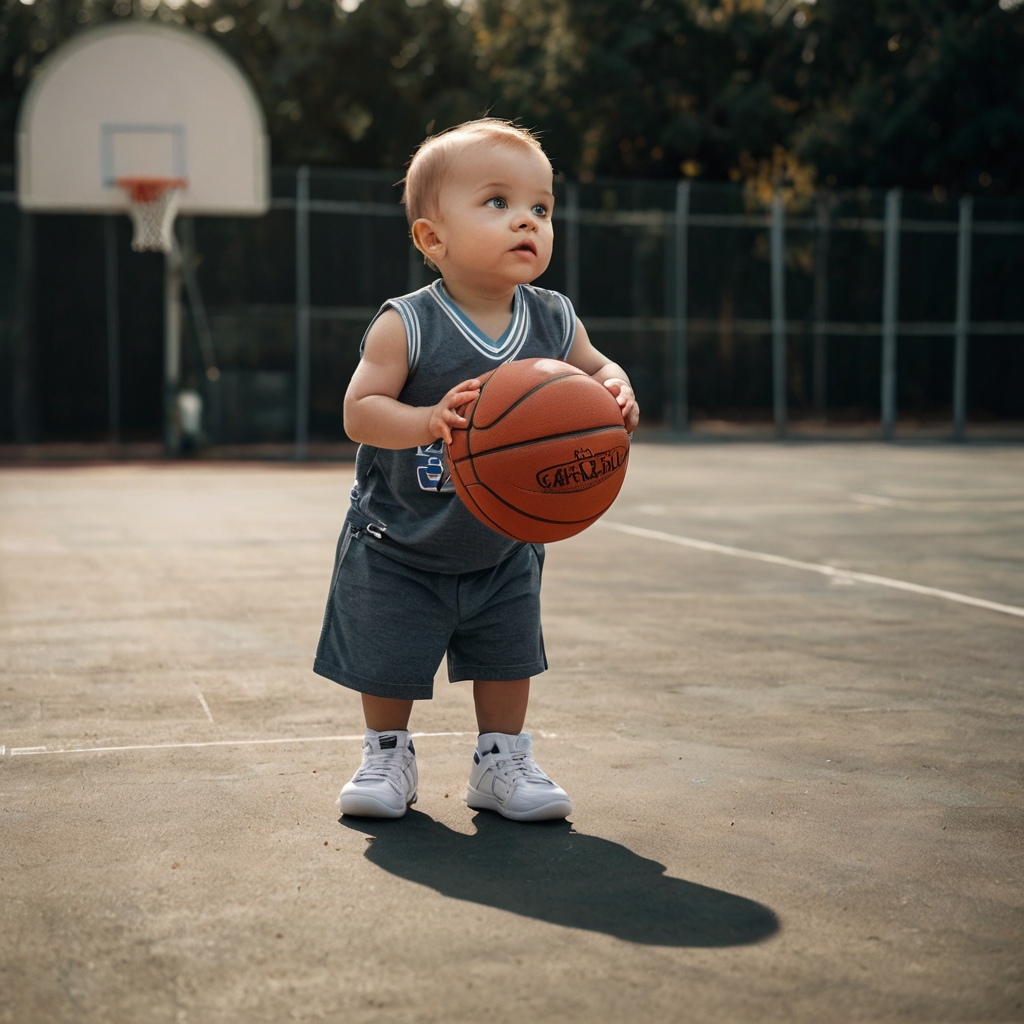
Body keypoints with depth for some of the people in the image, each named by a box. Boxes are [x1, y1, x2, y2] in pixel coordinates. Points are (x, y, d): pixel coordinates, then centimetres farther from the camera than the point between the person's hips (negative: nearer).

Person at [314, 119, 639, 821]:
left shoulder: (554, 323, -10)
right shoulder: (406, 328, -23)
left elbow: (594, 369, 6)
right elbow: (359, 411, -23)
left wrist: (615, 395, -18)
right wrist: (428, 421, -41)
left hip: (503, 554, 3)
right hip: (399, 552, -3)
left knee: (508, 658, 12)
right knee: (388, 666, 9)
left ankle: (502, 763, 31)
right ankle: (388, 757, 32)